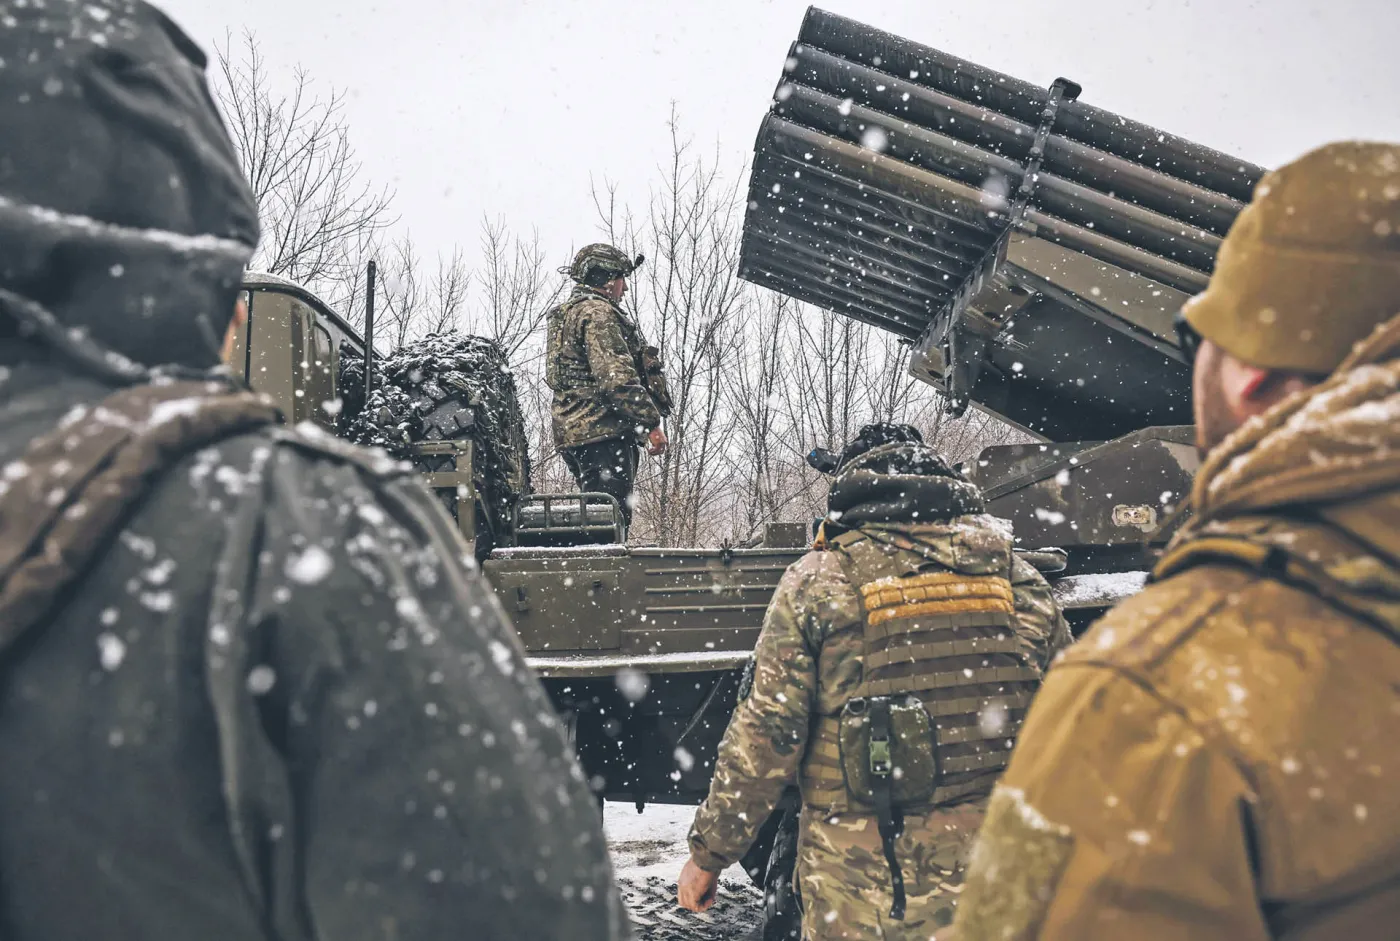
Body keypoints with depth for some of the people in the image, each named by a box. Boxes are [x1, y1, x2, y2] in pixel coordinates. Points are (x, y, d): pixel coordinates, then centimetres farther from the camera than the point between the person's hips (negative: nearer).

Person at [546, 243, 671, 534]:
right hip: (604, 432, -10)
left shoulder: (565, 315, 27)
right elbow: (616, 376, -19)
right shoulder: (597, 312, -7)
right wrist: (651, 422, -17)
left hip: (573, 431, 11)